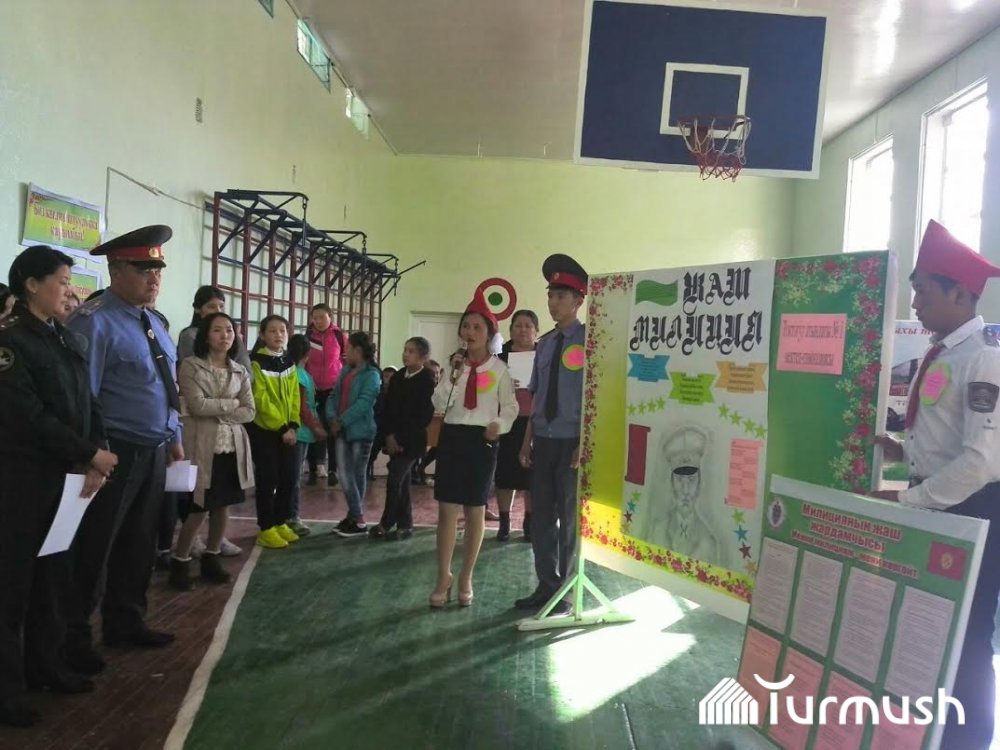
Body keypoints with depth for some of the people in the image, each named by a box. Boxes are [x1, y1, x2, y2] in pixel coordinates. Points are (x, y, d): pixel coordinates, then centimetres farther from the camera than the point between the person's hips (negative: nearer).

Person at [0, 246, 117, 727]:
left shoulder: (64, 338, 11)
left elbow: (86, 403, 9)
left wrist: (94, 459, -6)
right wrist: (91, 453, -16)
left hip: (65, 475, 7)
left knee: (54, 571, 13)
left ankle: (45, 665, 27)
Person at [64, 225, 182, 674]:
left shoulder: (152, 322, 12)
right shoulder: (95, 321, -15)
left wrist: (174, 437, 17)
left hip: (153, 452, 9)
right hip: (116, 452, -8)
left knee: (139, 543, 18)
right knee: (94, 548, 4)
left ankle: (125, 624, 33)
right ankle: (74, 638, 19)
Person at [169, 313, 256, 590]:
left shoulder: (240, 371, 11)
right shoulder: (191, 366, -3)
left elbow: (249, 412, 2)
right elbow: (197, 405, -15)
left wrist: (217, 411, -9)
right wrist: (232, 403, -5)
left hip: (232, 447, 5)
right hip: (203, 447, -5)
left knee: (222, 506, 10)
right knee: (197, 509, -3)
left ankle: (211, 559, 23)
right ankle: (180, 563, 11)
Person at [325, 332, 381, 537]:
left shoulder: (371, 374, -11)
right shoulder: (345, 371, 13)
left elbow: (364, 403, -20)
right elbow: (334, 395, 11)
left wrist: (341, 421, -18)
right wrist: (332, 418, -6)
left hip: (360, 431, -7)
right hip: (342, 430, 7)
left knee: (357, 475, 2)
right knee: (345, 474, 5)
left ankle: (357, 520, 11)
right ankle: (355, 517, 12)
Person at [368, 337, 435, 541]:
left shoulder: (427, 382, -9)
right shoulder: (398, 377, 9)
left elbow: (424, 416, -12)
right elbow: (387, 408, 8)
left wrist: (401, 438, -13)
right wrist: (389, 435, -5)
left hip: (412, 441, -6)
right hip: (394, 439, 6)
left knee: (395, 480, -7)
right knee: (401, 482, 9)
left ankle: (386, 524, 5)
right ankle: (404, 525, 16)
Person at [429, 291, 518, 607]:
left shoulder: (499, 368, -1)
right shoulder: (454, 364, 5)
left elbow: (510, 406, 2)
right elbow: (440, 404, -1)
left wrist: (500, 424, -17)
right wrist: (454, 376, -12)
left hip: (482, 440, -1)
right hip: (452, 436, 2)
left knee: (475, 510, 7)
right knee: (447, 509, 1)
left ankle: (466, 578, 20)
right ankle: (443, 578, 12)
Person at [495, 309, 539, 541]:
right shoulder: (500, 355, 4)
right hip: (507, 422, 0)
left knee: (531, 475, 5)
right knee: (505, 473, 4)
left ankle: (529, 524, 17)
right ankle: (504, 523, 16)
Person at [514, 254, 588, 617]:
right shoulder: (545, 343, 10)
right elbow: (537, 397, 13)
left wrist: (585, 445, -15)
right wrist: (528, 440, 10)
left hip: (572, 442, -6)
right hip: (544, 441, 6)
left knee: (569, 518, 8)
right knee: (542, 517, 12)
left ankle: (565, 593, 22)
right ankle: (546, 587, 26)